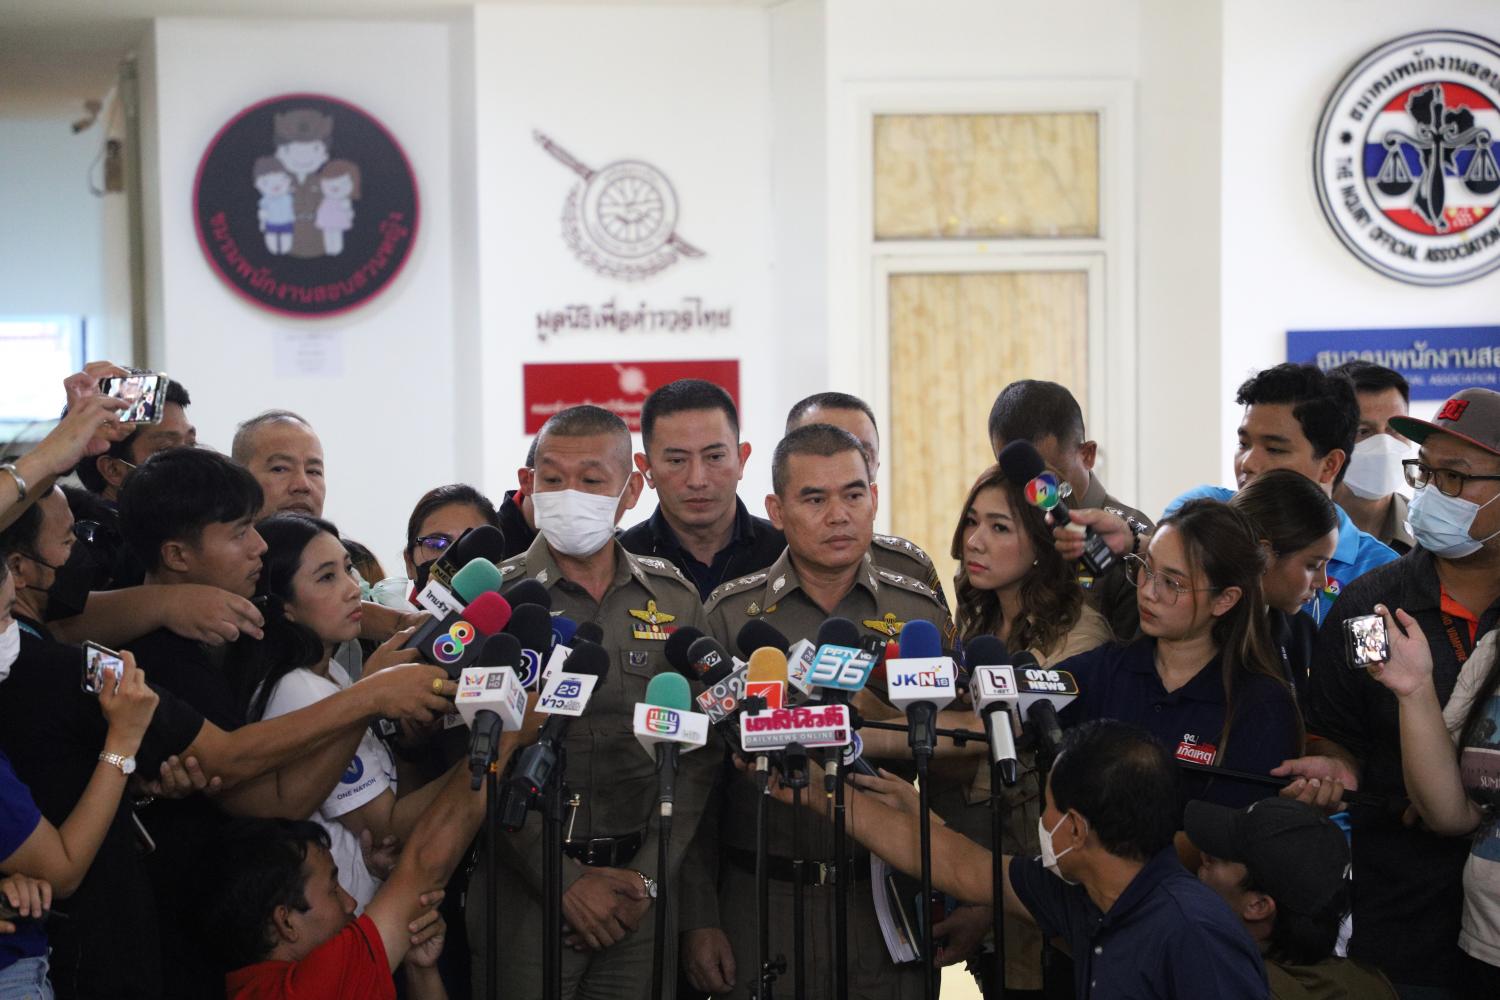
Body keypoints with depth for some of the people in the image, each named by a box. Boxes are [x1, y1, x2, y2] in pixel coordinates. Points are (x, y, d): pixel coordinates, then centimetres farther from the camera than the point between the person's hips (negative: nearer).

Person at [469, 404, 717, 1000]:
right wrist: (567, 881, -13)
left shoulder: (674, 598, 7)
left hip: (642, 893, 3)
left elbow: (696, 754, 5)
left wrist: (649, 874, -5)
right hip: (526, 892, -2)